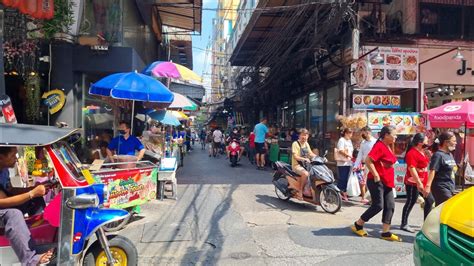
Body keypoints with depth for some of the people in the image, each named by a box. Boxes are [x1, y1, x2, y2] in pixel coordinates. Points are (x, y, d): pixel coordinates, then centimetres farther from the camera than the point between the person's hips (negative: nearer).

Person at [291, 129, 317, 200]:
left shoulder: (306, 144, 15)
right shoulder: (295, 144, -9)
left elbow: (311, 154, 15)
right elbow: (295, 156, -18)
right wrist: (304, 159, -34)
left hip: (305, 165, 8)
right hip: (297, 165, -8)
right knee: (306, 174, -35)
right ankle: (300, 192, -24)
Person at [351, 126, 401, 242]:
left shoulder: (388, 147, 14)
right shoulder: (379, 146, -15)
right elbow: (368, 160, -25)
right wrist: (376, 175, -23)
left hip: (387, 182, 9)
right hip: (377, 181, -9)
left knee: (390, 206, 5)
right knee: (378, 205, -7)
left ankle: (386, 232, 11)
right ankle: (357, 225, 9)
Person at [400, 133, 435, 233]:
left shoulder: (423, 152, 12)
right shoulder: (412, 153, -18)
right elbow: (412, 169, -25)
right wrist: (419, 183, -28)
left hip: (423, 182, 10)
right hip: (413, 183, -10)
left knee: (430, 200, 13)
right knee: (411, 202, -3)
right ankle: (404, 224, 8)